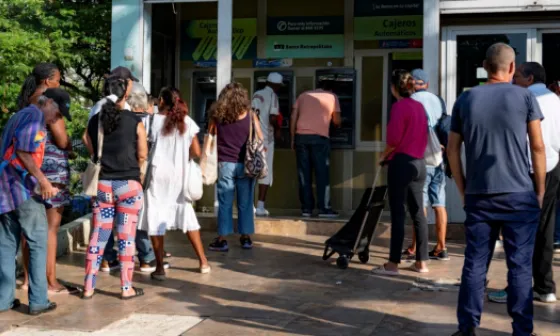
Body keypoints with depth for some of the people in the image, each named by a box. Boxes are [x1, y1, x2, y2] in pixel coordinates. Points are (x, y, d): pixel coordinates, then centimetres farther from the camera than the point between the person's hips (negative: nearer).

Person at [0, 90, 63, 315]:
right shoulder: (35, 115, -7)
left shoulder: (19, 116, 22)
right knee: (38, 242, -3)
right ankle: (38, 301, -2)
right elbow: (23, 151, -18)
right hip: (22, 187, -9)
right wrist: (43, 181, -17)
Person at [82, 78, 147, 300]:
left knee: (98, 236, 9)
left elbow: (91, 151, 8)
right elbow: (142, 155, -3)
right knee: (126, 237, 3)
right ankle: (127, 288, 8)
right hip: (129, 184, -3)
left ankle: (88, 287, 14)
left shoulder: (94, 121, 2)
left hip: (103, 184, 3)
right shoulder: (134, 121, -7)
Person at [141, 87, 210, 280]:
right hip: (179, 175, 3)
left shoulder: (155, 120, -6)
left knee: (156, 218, 3)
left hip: (158, 174, -3)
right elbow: (196, 152, 3)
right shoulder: (187, 122, 2)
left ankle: (160, 268, 4)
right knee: (187, 215, 15)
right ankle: (203, 262, 19)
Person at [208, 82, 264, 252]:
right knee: (245, 203, 7)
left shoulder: (217, 115, 1)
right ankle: (246, 238, 15)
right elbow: (260, 140, 1)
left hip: (225, 164, 0)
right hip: (245, 164, 0)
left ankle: (222, 239, 6)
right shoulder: (249, 115, -2)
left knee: (225, 203, 4)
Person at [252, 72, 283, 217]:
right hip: (266, 138, -6)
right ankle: (260, 207, -3)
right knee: (265, 172, 0)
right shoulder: (272, 95, -7)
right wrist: (277, 130, 2)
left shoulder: (256, 95, 13)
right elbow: (272, 118, -16)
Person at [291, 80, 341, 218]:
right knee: (322, 173, 2)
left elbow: (293, 118, 11)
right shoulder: (332, 97, 11)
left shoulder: (303, 95, 18)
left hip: (301, 136, 3)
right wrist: (338, 124, 38)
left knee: (304, 174, 5)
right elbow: (336, 121, 15)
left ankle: (306, 208, 7)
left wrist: (292, 138, 14)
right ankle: (324, 208, 2)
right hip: (319, 137, -3)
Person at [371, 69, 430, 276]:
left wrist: (384, 156, 0)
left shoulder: (399, 106, -11)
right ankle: (421, 262, 15)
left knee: (398, 214, -5)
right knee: (418, 213, 11)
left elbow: (394, 139, -15)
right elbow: (423, 137, 14)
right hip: (419, 163, 8)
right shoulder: (419, 106, 11)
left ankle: (393, 264, -2)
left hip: (401, 163, -7)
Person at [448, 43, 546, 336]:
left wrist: (463, 190, 14)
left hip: (478, 196, 2)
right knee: (520, 266, 4)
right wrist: (540, 190, 7)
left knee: (474, 264, 8)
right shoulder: (524, 97, -1)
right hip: (519, 195, -2)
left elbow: (452, 150, 6)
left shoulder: (465, 100, 6)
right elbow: (537, 147, -1)